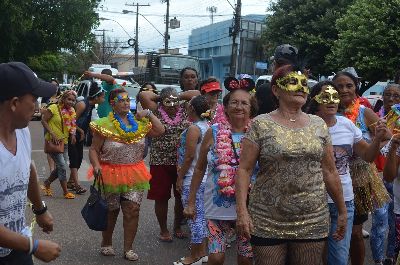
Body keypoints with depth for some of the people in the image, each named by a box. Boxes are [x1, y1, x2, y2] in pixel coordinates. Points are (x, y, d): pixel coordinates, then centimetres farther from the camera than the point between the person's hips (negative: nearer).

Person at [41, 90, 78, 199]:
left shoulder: (72, 112, 7)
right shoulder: (54, 108, -13)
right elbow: (44, 121, -12)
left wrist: (73, 135, -4)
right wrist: (52, 134, -21)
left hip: (64, 142, 7)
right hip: (53, 141, -7)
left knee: (60, 167, 9)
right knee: (62, 166, -9)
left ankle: (47, 184, 31)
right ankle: (66, 192, 2)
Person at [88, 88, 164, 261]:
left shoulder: (139, 122, 5)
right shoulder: (104, 124, -8)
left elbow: (160, 131, 7)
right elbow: (94, 149, -7)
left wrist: (149, 114, 1)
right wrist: (96, 166, -23)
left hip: (134, 174, 3)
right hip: (111, 174, -3)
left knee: (132, 211, -2)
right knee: (111, 212, 12)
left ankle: (128, 248, 13)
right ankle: (106, 244, 34)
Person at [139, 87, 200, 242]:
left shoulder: (185, 110, 5)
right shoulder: (156, 112, 0)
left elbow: (197, 94, 2)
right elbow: (143, 95, -11)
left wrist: (179, 96, 5)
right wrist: (160, 97, 2)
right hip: (161, 163, -2)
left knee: (181, 197, 10)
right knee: (161, 198, 6)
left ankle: (177, 227, 29)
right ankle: (163, 230, 22)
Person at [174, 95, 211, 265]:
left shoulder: (193, 129, -17)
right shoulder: (207, 126, 9)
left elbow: (189, 157, -19)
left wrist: (180, 177, -11)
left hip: (192, 179, -9)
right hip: (205, 177, 9)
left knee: (194, 216, -1)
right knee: (201, 215, 15)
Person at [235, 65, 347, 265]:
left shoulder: (319, 125, 8)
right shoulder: (260, 124, -3)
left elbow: (329, 171, 12)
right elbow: (244, 169, -6)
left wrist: (342, 211, 13)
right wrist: (242, 210, -14)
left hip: (313, 222, 3)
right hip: (267, 223, -3)